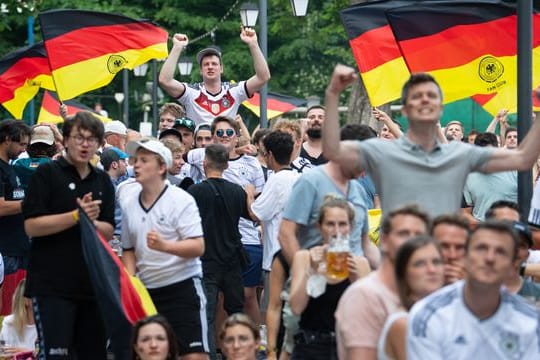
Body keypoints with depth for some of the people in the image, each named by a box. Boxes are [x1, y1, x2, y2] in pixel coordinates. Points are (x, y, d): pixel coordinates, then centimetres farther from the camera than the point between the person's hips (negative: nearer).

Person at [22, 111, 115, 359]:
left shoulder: (103, 181, 14)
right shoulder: (47, 174, -3)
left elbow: (108, 232, 9)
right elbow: (32, 226, -12)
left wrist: (91, 221, -12)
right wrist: (77, 215, -19)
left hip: (93, 283, 6)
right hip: (52, 285, -6)